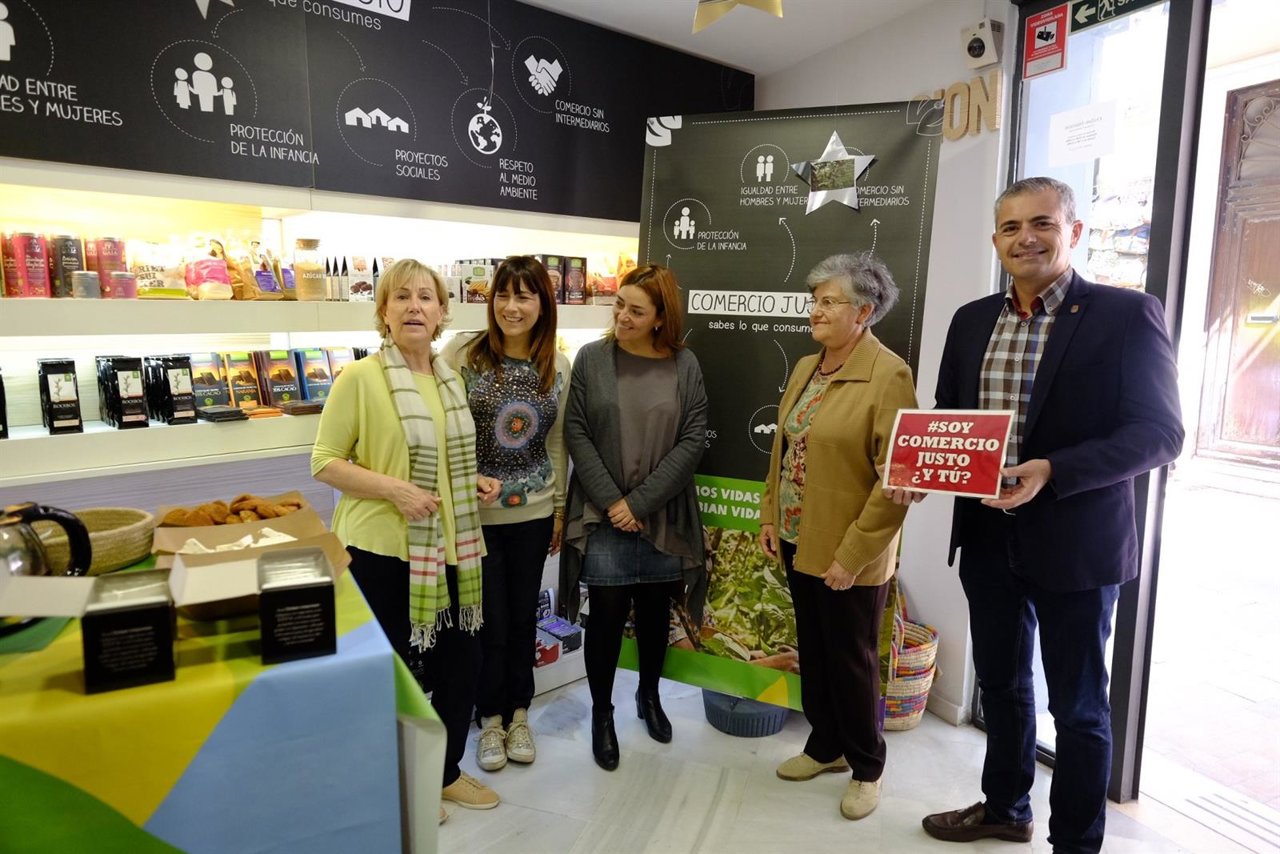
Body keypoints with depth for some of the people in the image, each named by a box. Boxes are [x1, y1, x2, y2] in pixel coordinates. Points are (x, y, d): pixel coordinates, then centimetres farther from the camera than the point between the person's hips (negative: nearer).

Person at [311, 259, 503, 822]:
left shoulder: (451, 380, 9)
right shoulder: (359, 378, -12)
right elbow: (324, 463, -11)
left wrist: (474, 481, 3)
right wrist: (394, 489, -22)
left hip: (449, 547, 7)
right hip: (384, 549, -6)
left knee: (462, 661, 15)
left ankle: (447, 773, 38)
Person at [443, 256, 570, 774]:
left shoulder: (557, 365, 2)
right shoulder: (463, 354, -8)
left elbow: (557, 441, 8)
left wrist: (560, 507, 10)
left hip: (533, 511, 3)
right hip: (474, 511, -2)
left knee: (524, 615, 14)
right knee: (490, 619, 8)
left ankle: (518, 714, 34)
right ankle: (490, 719, 31)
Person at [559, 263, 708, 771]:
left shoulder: (685, 366, -1)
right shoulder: (591, 359, -2)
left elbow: (693, 441, -6)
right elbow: (576, 433, -4)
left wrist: (640, 502, -12)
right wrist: (612, 501, -12)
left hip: (665, 518, 1)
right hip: (604, 518, -1)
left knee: (655, 612, 16)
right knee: (607, 617, 5)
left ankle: (649, 696, 41)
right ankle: (602, 712, 28)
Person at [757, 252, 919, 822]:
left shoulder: (889, 375, -17)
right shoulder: (804, 368, 8)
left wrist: (852, 554, -19)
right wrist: (770, 518, 9)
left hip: (849, 553, -7)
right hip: (798, 541, 7)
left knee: (852, 660, 10)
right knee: (813, 651, 19)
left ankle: (866, 768, 32)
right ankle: (826, 745, 40)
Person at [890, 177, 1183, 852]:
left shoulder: (1127, 314, -9)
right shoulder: (971, 320, 7)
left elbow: (1159, 433, -13)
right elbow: (947, 417, 12)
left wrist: (1053, 472, -27)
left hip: (1075, 543, -5)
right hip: (987, 537, 5)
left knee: (1078, 705, 12)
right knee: (1001, 683, 21)